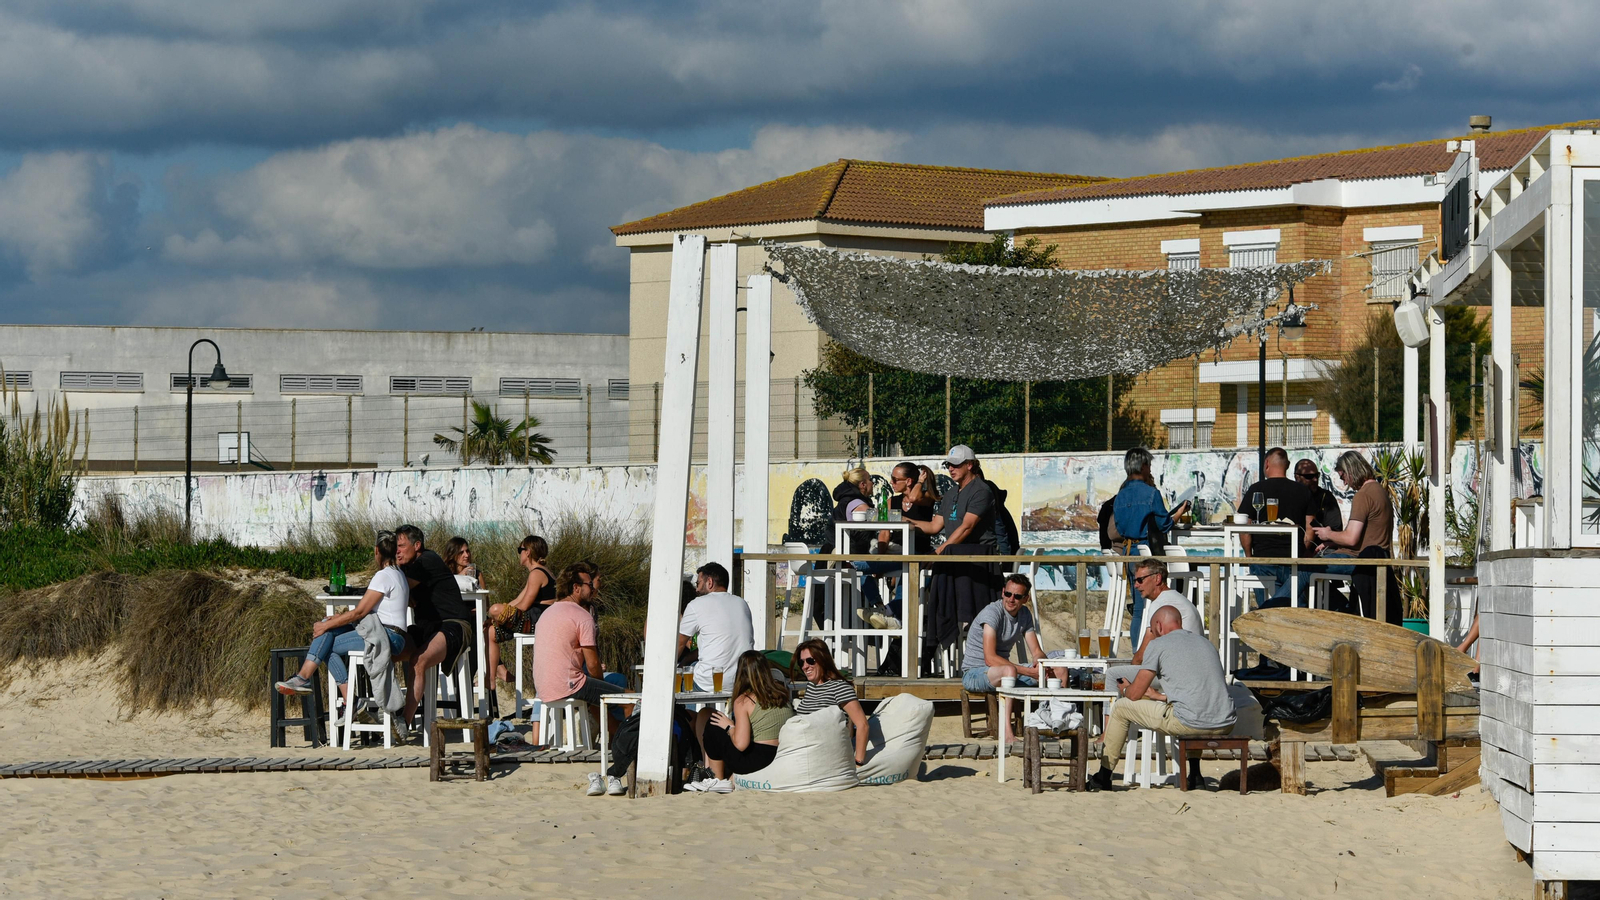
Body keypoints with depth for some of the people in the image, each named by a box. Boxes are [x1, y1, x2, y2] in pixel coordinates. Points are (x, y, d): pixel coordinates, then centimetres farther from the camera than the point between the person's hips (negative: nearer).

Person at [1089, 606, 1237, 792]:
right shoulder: (1206, 643, 22)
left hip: (1190, 723, -6)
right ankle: (1194, 775, 34)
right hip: (1225, 725, 6)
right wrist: (1160, 696, 43)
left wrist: (1125, 689, 29)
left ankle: (1104, 777, 26)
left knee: (1120, 707, 14)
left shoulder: (1158, 645, 3)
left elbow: (1135, 694, 5)